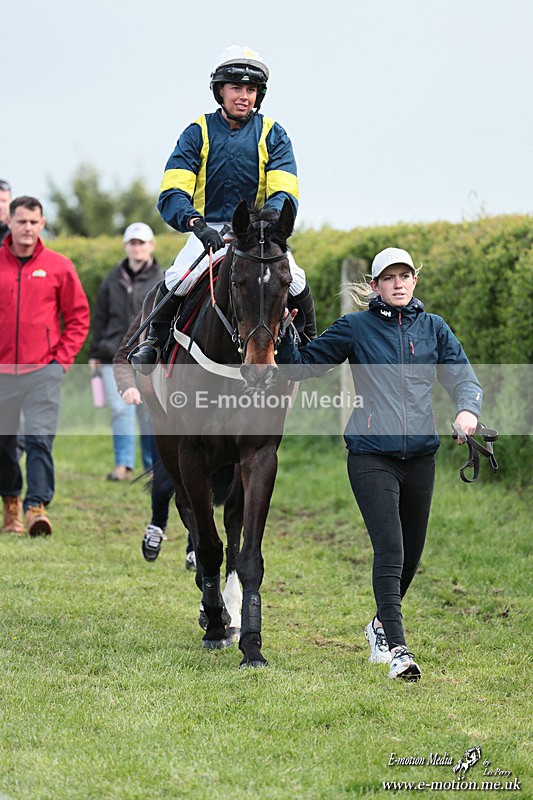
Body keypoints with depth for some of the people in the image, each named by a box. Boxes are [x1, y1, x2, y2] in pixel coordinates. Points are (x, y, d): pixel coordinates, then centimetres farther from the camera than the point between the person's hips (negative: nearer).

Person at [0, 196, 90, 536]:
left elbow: (79, 315, 8)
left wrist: (63, 357, 0)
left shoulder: (59, 266, 1)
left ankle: (37, 506, -16)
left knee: (40, 440, -11)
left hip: (44, 370, -2)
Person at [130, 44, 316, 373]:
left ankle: (310, 343, 6)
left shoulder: (273, 135, 2)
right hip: (209, 229, 0)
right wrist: (195, 222, -30)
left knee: (293, 280, -24)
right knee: (178, 280, -27)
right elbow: (172, 193, -9)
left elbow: (284, 193, -10)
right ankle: (155, 339, 2)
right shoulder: (199, 133, 1)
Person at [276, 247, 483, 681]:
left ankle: (382, 624, 38)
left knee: (412, 551, 14)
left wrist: (467, 409, -19)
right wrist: (282, 336, -15)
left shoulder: (434, 328, 8)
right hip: (371, 454, -4)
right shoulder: (356, 328, 0)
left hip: (420, 453, 4)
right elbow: (303, 366, 3)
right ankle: (397, 649, -19)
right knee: (390, 549, -16)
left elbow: (464, 377, 2)